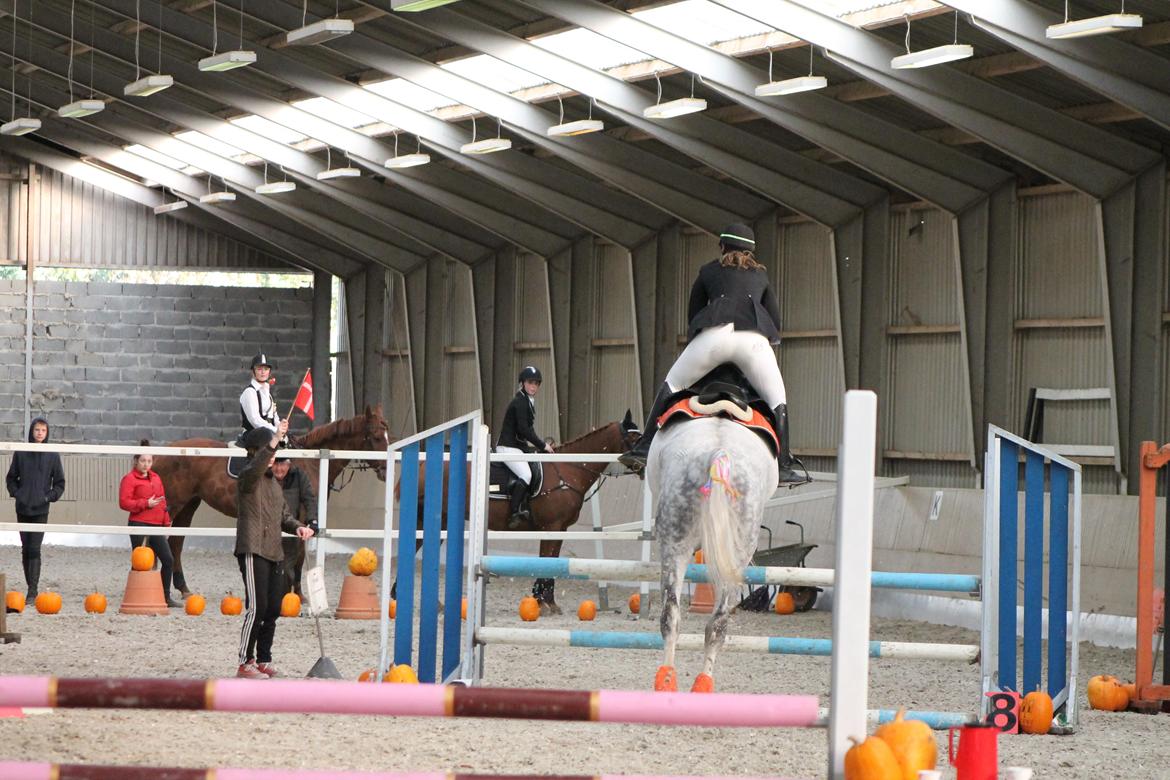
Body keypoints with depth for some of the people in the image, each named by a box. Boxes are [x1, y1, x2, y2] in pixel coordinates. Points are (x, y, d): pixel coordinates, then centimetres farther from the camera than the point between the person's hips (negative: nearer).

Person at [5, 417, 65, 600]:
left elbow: (60, 483, 8)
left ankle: (33, 590, -17)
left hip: (40, 509, -3)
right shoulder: (21, 453, 5)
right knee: (25, 549, 7)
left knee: (34, 549, -13)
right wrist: (16, 493, -2)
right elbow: (11, 478, 14)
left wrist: (49, 496, -6)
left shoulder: (52, 456, 1)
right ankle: (31, 587, 16)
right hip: (22, 508, 3)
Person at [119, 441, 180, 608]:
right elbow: (124, 502, -13)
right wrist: (145, 504, -20)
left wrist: (166, 522, 17)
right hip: (139, 525, -7)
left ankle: (166, 596, 13)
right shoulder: (129, 479, -5)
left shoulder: (156, 478, 17)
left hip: (156, 525, 7)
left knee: (168, 560, 4)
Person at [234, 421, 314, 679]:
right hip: (253, 551, -8)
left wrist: (298, 527, 4)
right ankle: (245, 663, -6)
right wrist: (274, 441, -41)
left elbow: (283, 515, 25)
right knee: (257, 608, -12)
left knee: (273, 609, 9)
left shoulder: (273, 482, 21)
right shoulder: (248, 477, -6)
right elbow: (256, 467, -31)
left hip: (273, 552, 8)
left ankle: (263, 660, 17)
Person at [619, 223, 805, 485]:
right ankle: (783, 466, -1)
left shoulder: (709, 271, 28)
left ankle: (644, 448, 5)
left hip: (714, 334, -1)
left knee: (672, 385, 14)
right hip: (753, 339, 1)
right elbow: (775, 321, 28)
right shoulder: (761, 275, 32)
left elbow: (692, 315, 31)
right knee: (777, 399, 11)